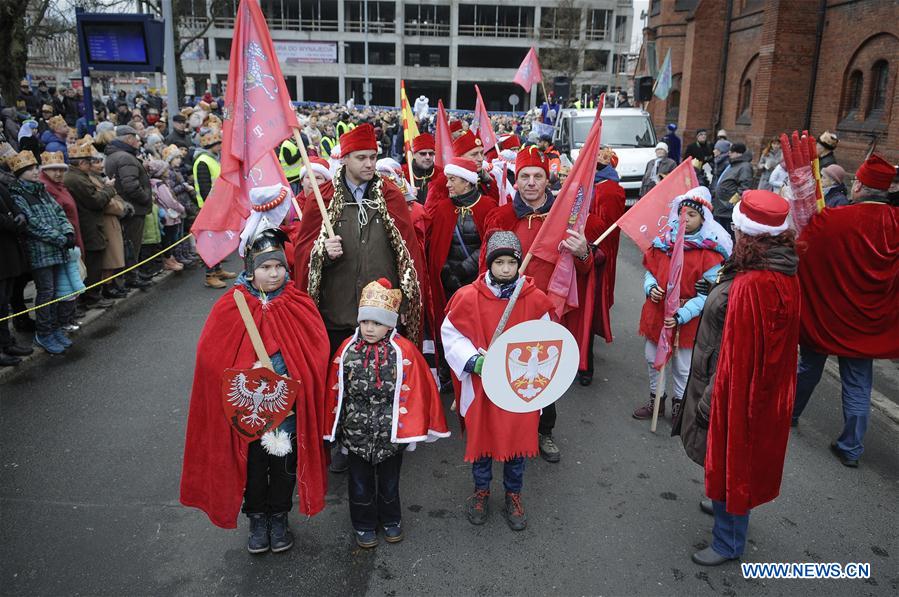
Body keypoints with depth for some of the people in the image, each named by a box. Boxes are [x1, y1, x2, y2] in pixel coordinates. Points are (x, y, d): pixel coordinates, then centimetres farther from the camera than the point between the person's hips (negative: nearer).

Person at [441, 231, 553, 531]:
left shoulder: (534, 298, -6)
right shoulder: (469, 297, -11)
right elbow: (450, 335, -4)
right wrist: (473, 361, -17)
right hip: (480, 385, -1)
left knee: (517, 439, 13)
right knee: (481, 437, 14)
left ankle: (513, 495, 36)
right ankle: (481, 490, 39)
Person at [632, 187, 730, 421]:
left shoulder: (709, 251, -14)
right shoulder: (664, 241, 1)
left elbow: (708, 294, -16)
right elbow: (650, 270, 13)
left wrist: (681, 315, -24)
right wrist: (650, 287, -9)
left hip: (687, 320, -5)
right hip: (657, 312, 5)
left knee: (682, 367, 10)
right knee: (652, 359, 17)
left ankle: (680, 404, 33)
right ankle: (656, 399, 38)